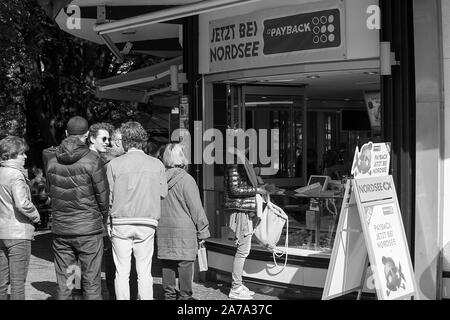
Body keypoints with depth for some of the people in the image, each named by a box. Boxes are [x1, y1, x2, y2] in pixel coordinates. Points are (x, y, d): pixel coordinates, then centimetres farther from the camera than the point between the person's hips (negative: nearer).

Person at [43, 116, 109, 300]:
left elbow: (50, 192, 9)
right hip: (89, 229, -4)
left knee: (63, 282, 11)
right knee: (91, 282, 5)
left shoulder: (51, 158, 0)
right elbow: (103, 195, -6)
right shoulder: (92, 160, -12)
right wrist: (103, 219, 10)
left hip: (60, 228, 4)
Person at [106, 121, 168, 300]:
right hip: (147, 223, 1)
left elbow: (108, 196, -5)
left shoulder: (114, 164, -4)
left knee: (122, 272, 6)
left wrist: (108, 223, 6)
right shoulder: (157, 164, 0)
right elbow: (163, 193, 1)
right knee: (144, 272, 7)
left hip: (121, 222, -1)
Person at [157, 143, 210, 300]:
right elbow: (196, 208, -10)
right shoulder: (186, 179, -12)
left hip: (163, 228, 5)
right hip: (183, 229, -5)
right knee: (185, 263, 2)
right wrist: (203, 231, -2)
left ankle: (169, 294, 19)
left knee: (167, 263, 11)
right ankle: (185, 295, 7)